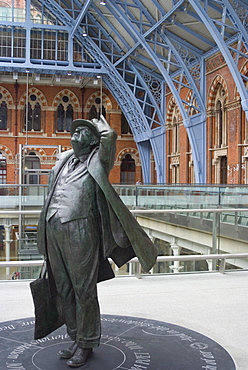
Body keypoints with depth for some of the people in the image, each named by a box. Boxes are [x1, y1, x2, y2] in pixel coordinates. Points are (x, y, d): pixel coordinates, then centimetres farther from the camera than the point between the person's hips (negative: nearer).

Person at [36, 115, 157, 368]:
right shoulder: (62, 162, 18)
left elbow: (110, 136, -17)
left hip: (80, 231, -6)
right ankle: (75, 338, 28)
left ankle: (85, 344, 16)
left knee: (84, 290, 2)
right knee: (64, 290, 13)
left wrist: (100, 125, 4)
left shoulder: (96, 163, 1)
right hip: (53, 232, 7)